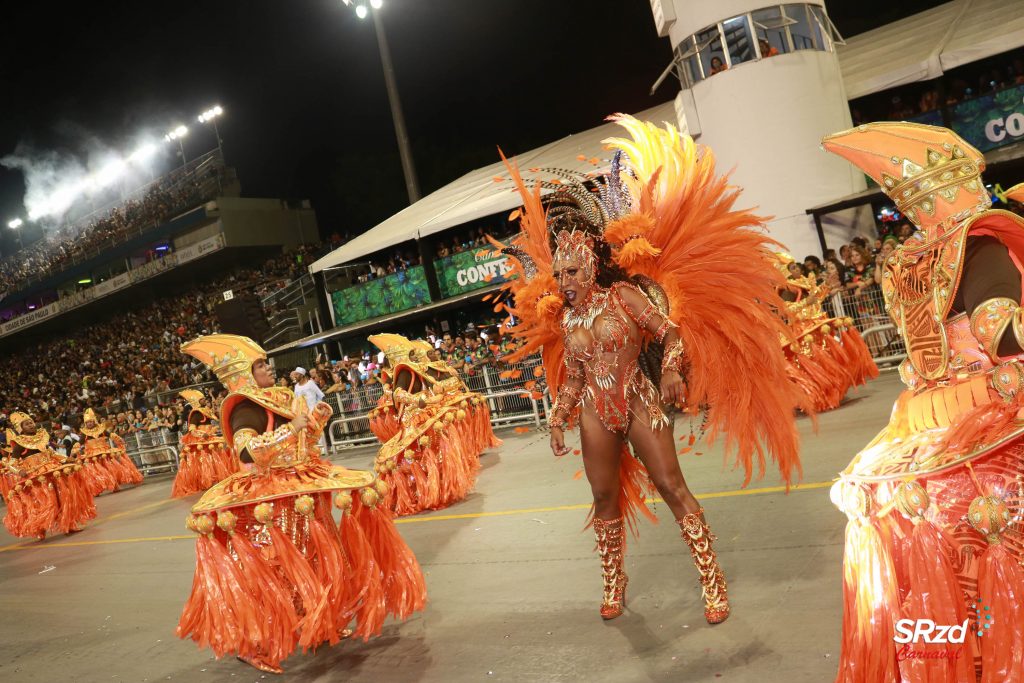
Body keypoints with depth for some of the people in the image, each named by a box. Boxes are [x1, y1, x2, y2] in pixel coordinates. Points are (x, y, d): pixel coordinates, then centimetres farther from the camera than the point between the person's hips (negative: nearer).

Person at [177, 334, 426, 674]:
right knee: (271, 569, -3)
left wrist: (317, 419, 2)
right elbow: (247, 452, -32)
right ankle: (251, 643, 11)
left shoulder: (280, 399, 9)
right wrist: (290, 428, -32)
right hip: (272, 499, -9)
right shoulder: (245, 409, -16)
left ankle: (321, 621, 34)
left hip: (302, 489, 9)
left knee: (316, 561, 18)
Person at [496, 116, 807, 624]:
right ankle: (614, 585, 29)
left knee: (672, 488, -5)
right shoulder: (563, 318, 6)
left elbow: (670, 332, -8)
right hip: (595, 414, 4)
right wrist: (557, 419, 10)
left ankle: (713, 583, 6)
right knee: (605, 497, 11)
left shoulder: (623, 294, -7)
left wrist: (671, 370, -25)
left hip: (640, 403, -4)